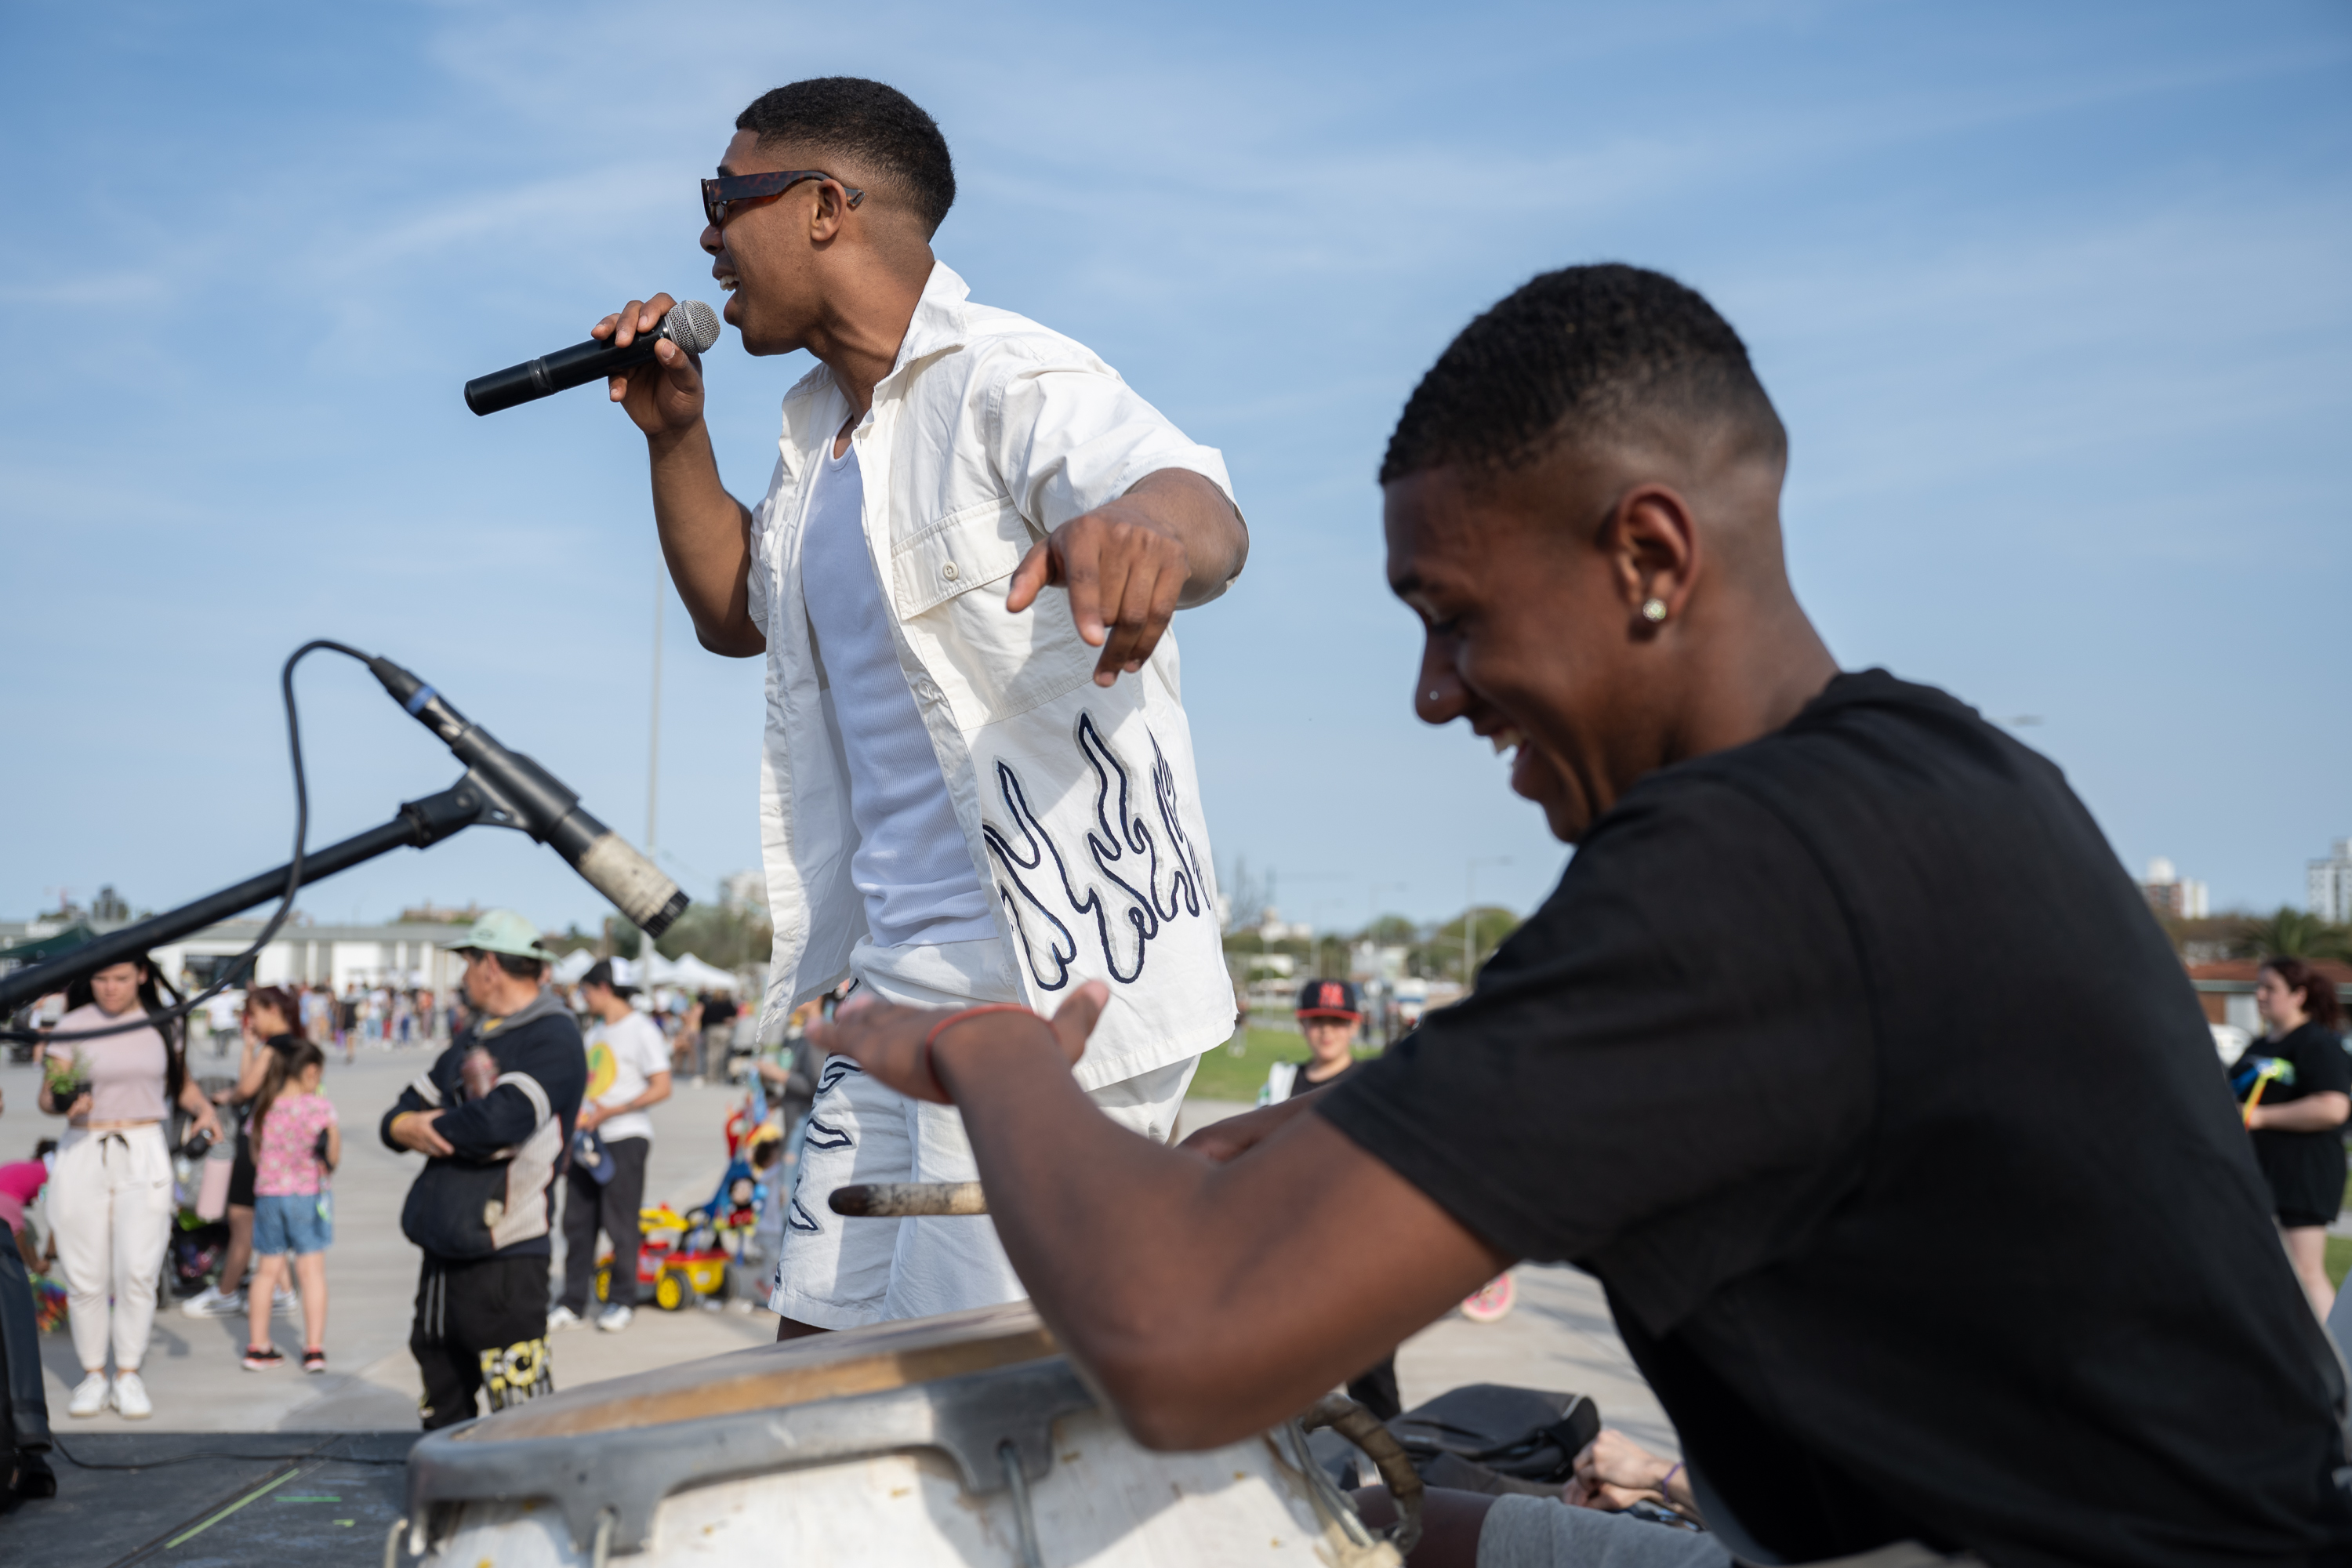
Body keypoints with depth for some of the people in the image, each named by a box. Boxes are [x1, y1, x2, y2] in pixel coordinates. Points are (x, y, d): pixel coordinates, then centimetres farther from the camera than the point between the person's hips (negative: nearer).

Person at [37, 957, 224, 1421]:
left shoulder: (162, 1026, 7)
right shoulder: (72, 1028, 0)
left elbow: (182, 1083, 19)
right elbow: (47, 1096, -1)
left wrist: (203, 1108, -1)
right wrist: (67, 1104, -23)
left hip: (144, 1155, 1)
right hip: (84, 1153, -1)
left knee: (137, 1271, -7)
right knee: (85, 1275, 0)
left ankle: (129, 1374, 5)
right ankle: (93, 1374, 14)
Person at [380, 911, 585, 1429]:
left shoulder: (554, 1038, -9)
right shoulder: (476, 1036, 19)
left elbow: (499, 1122, -23)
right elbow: (400, 1115, 20)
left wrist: (429, 1129, -5)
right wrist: (407, 1126, -5)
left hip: (504, 1259, -9)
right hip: (444, 1252, 9)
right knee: (442, 1411, 17)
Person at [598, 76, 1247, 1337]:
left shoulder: (1011, 381, -12)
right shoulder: (817, 433, 16)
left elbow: (1203, 511, -31)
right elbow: (736, 612, 30)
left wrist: (1142, 528, -55)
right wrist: (675, 437, 15)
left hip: (1057, 983, -9)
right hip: (901, 986, 9)